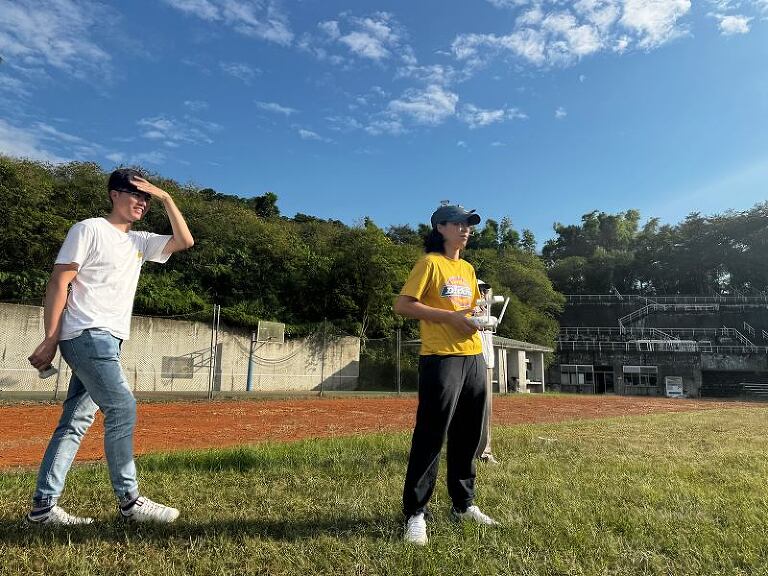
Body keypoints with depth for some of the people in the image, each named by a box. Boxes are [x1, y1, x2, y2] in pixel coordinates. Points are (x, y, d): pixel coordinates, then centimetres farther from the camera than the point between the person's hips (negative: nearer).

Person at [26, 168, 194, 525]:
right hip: (87, 336, -8)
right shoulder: (89, 229, -2)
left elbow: (184, 241, 9)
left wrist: (166, 198, 7)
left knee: (76, 421, 8)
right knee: (122, 408, -12)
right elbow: (58, 283, -7)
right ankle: (129, 501, -3)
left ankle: (43, 506, 14)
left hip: (108, 341, 8)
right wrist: (50, 339, -14)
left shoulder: (140, 242, 18)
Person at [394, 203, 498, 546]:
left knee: (467, 436, 14)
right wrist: (450, 316, -17)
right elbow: (402, 305, -11)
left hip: (473, 357, 8)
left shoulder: (467, 269, 19)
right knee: (431, 437, -6)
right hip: (441, 358, -8)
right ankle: (415, 514, 6)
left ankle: (463, 505, 28)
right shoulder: (430, 262, -4)